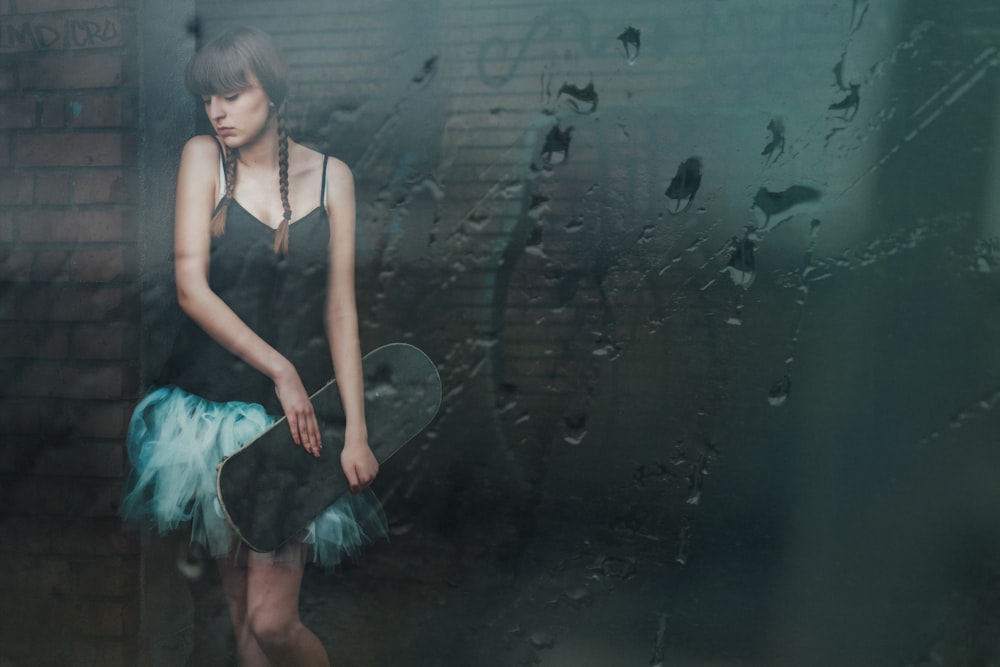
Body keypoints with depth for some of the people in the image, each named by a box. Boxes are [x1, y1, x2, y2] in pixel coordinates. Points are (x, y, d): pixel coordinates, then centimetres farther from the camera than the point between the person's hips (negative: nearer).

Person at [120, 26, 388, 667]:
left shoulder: (331, 176, 2)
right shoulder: (203, 157, 1)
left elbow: (340, 307, 0)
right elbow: (191, 288, -7)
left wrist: (357, 431, -6)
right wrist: (279, 369, -14)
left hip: (297, 413, -1)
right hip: (214, 403, 1)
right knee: (239, 609, 10)